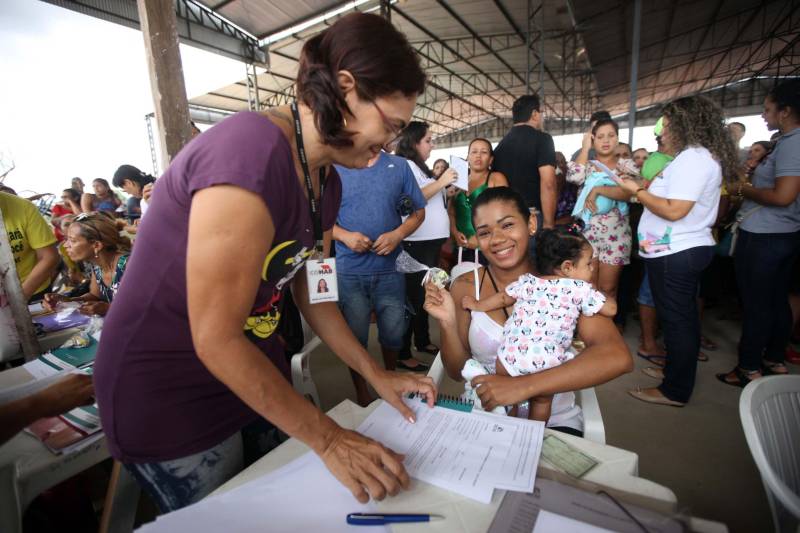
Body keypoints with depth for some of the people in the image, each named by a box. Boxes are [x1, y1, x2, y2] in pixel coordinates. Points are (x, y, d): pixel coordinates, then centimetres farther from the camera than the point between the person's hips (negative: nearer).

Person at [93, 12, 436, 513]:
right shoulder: (251, 154, -30)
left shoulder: (327, 182, -1)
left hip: (256, 373, 7)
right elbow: (216, 341, -28)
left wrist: (377, 375, 0)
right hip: (168, 394, -7)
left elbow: (310, 293, 3)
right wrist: (329, 440, -21)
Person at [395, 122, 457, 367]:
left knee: (425, 293, 17)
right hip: (417, 242, -10)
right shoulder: (406, 165, -9)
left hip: (431, 240, 10)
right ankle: (402, 353, 4)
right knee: (414, 295, -5)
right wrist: (441, 182, -19)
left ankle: (423, 340, 31)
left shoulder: (419, 167, 19)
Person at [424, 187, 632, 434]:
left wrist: (524, 385, -30)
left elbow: (617, 357, -22)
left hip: (554, 422, 0)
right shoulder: (465, 287, -4)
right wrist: (448, 323, -18)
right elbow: (458, 371, 0)